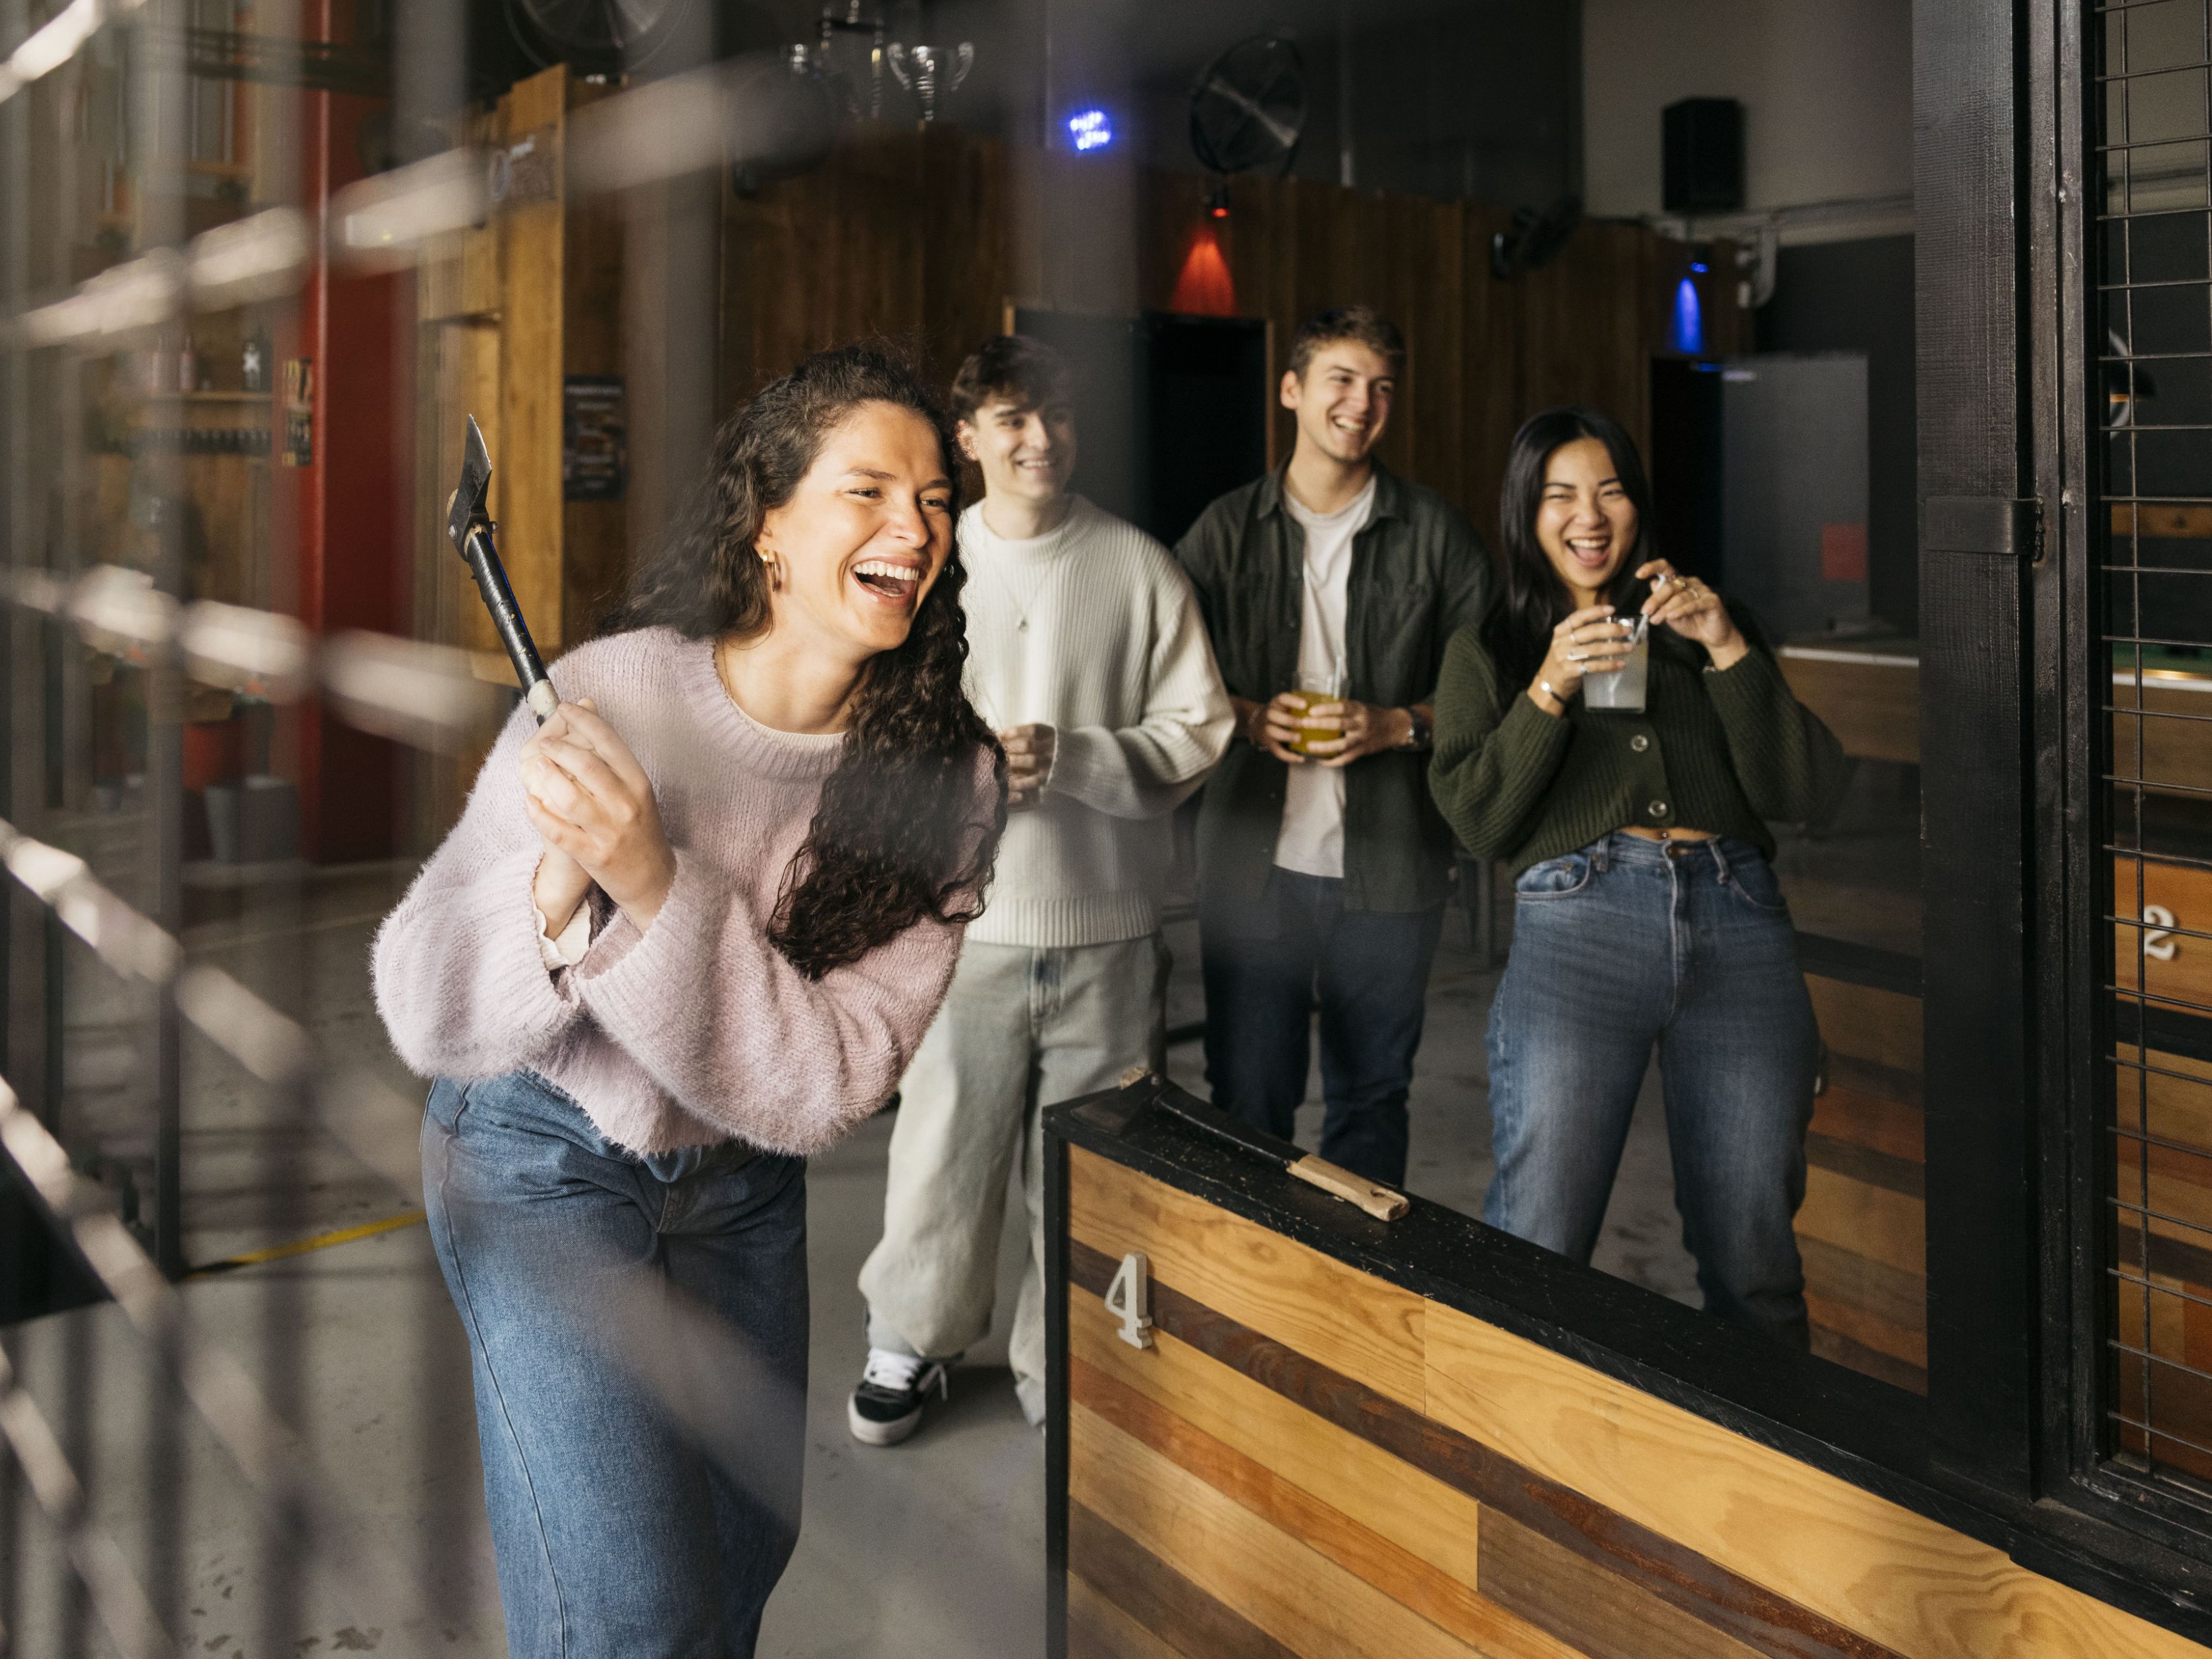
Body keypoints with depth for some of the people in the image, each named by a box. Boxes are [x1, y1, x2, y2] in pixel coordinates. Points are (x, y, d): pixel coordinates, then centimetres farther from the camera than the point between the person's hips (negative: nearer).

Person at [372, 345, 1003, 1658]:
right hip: (547, 1163, -3)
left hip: (744, 1184, 4)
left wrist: (656, 887, -37)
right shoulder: (609, 698, -24)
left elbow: (828, 1081, -24)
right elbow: (427, 1019, -21)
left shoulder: (948, 775, -18)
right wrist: (559, 882, -41)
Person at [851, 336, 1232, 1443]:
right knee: (941, 1152, 5)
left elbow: (1197, 732, -1)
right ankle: (911, 1344, 29)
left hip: (1105, 930, 0)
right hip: (965, 925, 0)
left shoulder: (1137, 567, 1)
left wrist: (1068, 757, -14)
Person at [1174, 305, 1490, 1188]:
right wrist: (1247, 717, -10)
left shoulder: (1435, 534, 5)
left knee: (1371, 1096, 10)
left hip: (1386, 865, 0)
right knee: (1245, 1098, 4)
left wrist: (1395, 725, -12)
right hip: (1253, 858, 0)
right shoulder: (1227, 528, 6)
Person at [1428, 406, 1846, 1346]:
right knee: (1533, 1247, -11)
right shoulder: (1488, 650, 20)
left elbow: (1809, 793, 10)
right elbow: (1476, 820, 5)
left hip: (1738, 921, 2)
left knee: (1753, 1254, 0)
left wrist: (1728, 652, 0)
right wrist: (1550, 690, -7)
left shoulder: (1700, 627, 23)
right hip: (1578, 920, -1)